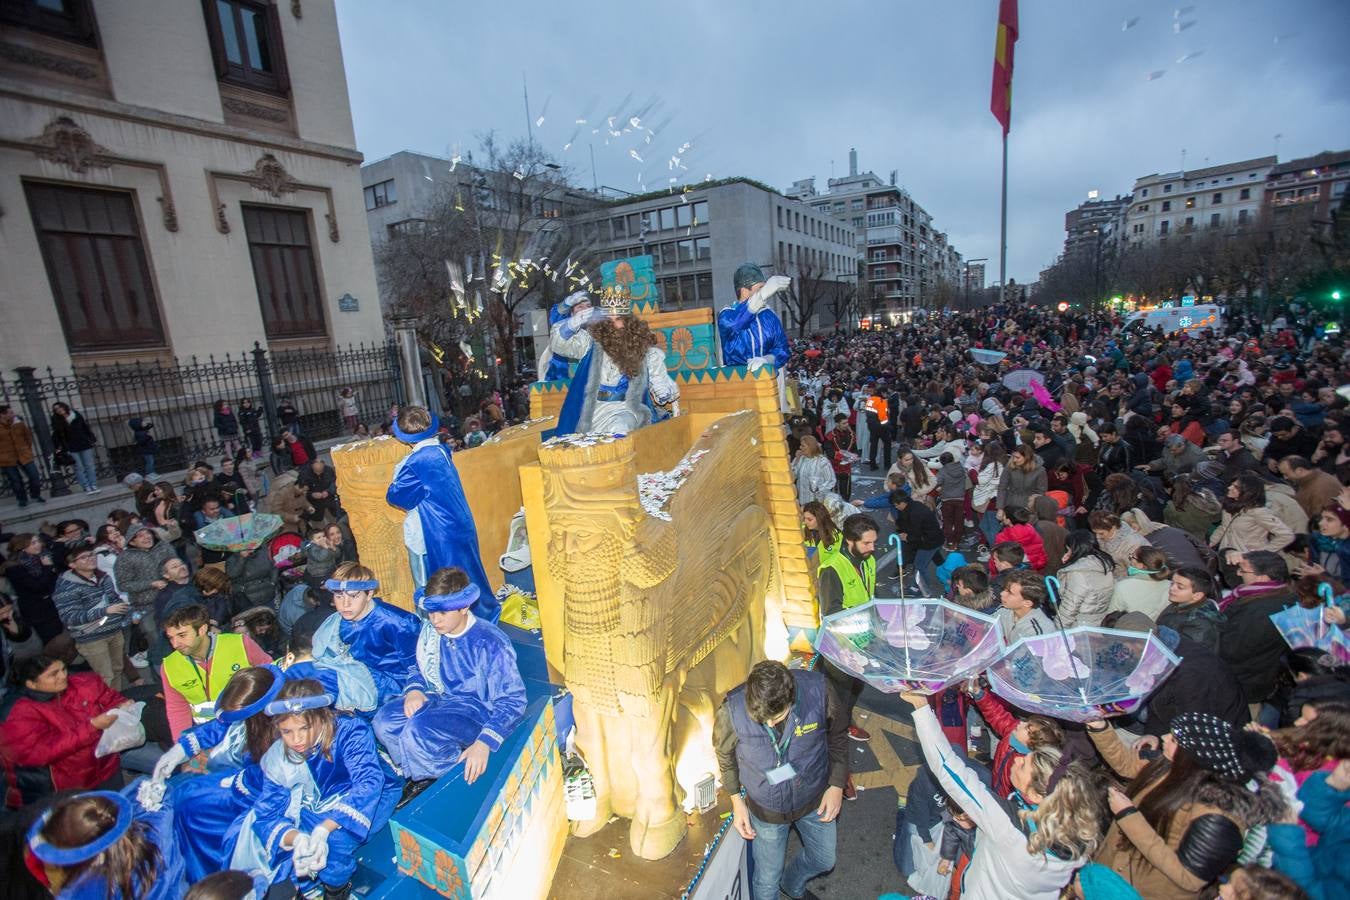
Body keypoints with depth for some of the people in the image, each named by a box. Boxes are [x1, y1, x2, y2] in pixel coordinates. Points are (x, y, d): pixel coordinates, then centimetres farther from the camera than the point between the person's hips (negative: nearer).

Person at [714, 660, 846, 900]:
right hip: (767, 809, -2)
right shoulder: (732, 711, -34)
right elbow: (725, 754, -9)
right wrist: (737, 801, -7)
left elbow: (837, 735, -9)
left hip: (814, 798, 2)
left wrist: (837, 785, -9)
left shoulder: (817, 690, -33)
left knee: (823, 860, 26)